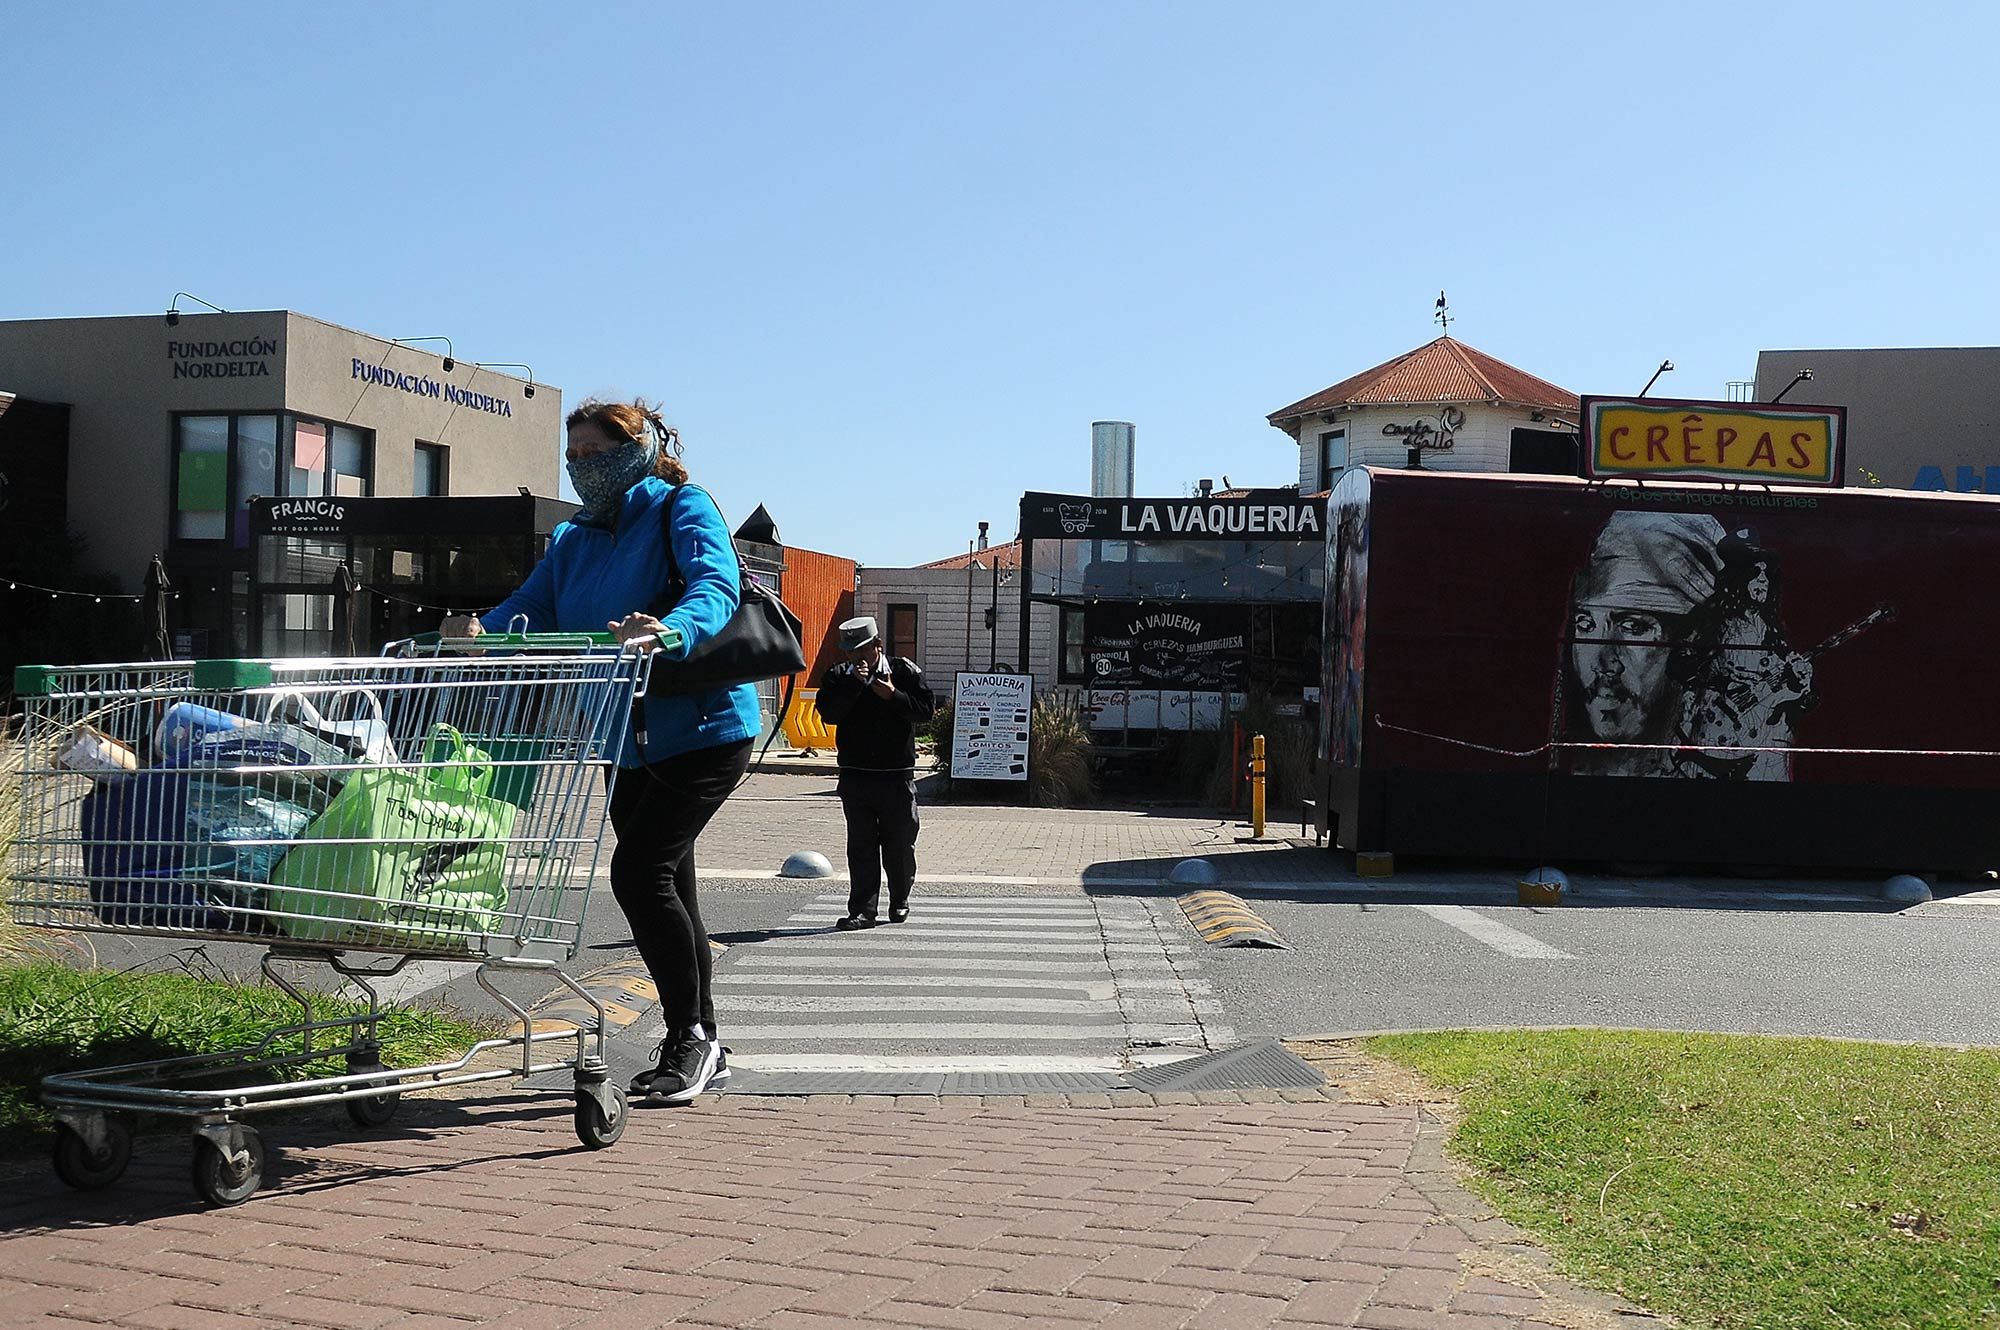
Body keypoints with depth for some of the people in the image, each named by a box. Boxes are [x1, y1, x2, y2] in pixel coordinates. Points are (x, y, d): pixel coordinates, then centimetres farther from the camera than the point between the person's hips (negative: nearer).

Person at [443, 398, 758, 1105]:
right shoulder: (574, 539, 14)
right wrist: (483, 630, -22)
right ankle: (701, 1048, 23)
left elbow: (715, 585, -26)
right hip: (634, 739, 8)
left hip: (705, 726, -8)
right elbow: (530, 607, 0)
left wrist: (673, 631, -47)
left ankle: (690, 1035, -3)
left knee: (639, 870, -16)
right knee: (665, 885, 11)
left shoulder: (683, 508, -7)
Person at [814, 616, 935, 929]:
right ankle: (862, 910, 3)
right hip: (855, 774, 1)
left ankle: (900, 902, 26)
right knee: (861, 846, 1)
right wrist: (853, 684, -19)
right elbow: (829, 713, -10)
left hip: (897, 775, -1)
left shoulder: (905, 671, 1)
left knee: (900, 844, 9)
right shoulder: (838, 676, 4)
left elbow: (927, 708, -5)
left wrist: (894, 696, -16)